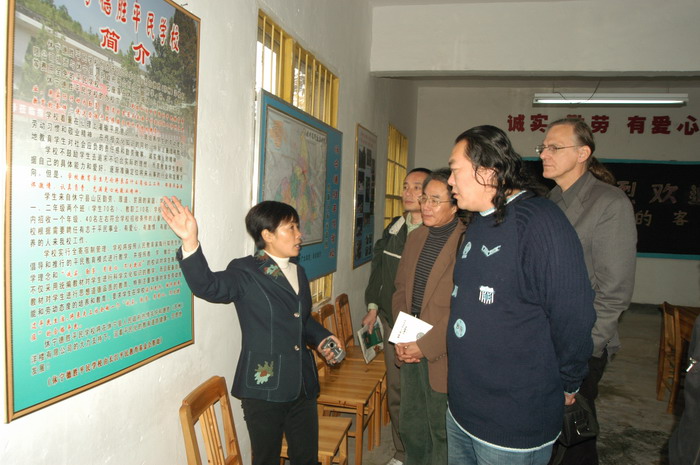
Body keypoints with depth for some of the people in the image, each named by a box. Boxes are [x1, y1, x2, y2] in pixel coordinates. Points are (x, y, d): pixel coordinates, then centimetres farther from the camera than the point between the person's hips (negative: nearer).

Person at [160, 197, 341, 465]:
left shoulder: (298, 272, 12)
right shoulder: (246, 273, -12)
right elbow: (207, 286, -31)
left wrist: (320, 338, 6)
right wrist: (190, 242, -45)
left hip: (302, 385, 7)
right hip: (264, 387, -6)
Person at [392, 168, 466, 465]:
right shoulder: (415, 238, 8)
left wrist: (426, 346, -17)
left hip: (442, 355, -7)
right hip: (410, 351, 7)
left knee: (441, 433, 11)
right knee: (411, 428, 22)